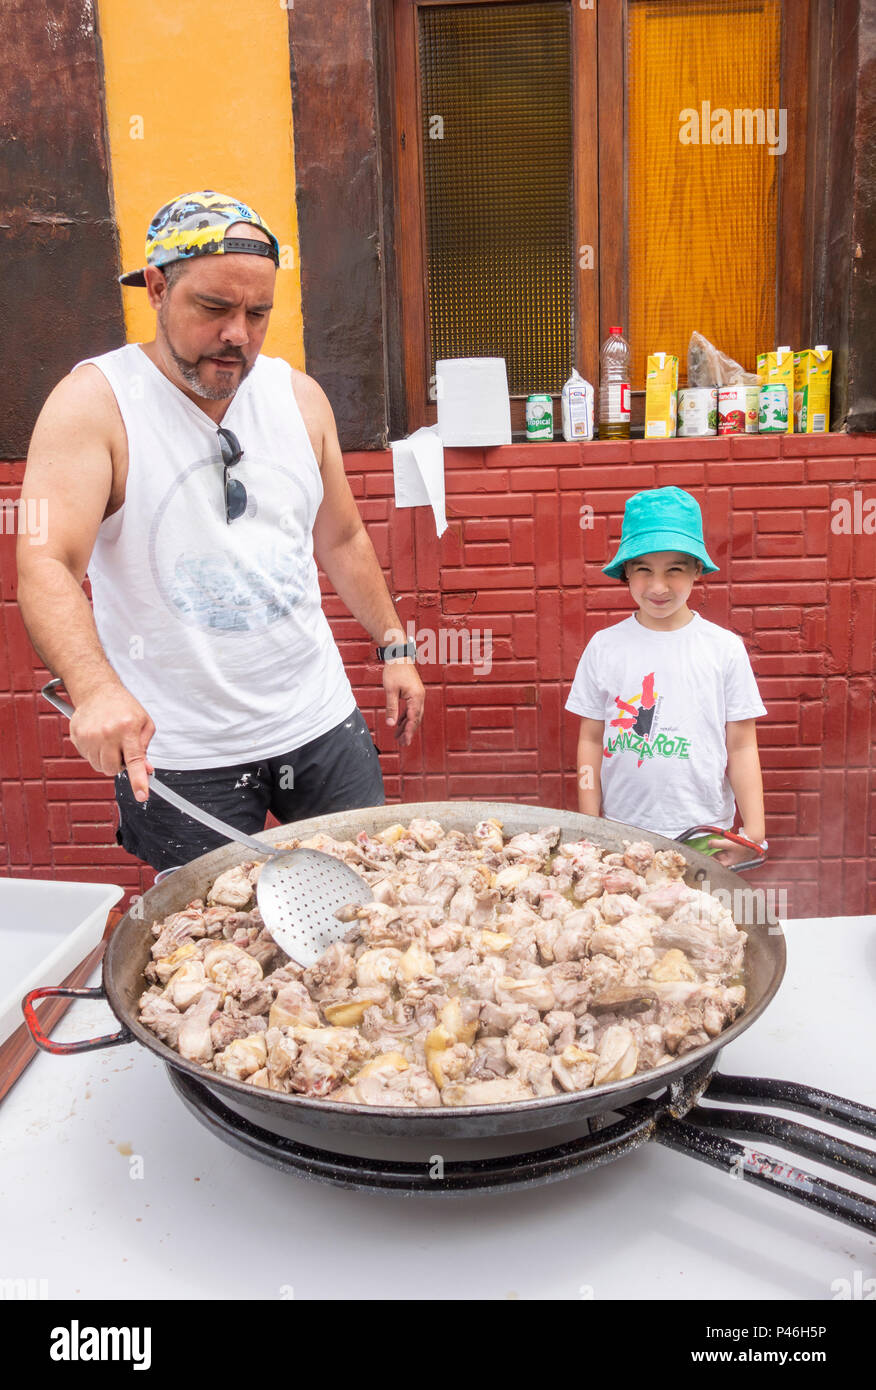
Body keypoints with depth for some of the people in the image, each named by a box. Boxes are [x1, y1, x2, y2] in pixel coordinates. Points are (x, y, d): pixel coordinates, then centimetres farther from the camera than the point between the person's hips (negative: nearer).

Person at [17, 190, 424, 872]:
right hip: (175, 756, -4)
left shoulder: (299, 395, 5)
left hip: (320, 722, 4)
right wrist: (95, 687, -38)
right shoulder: (93, 401, -10)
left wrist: (395, 645, 15)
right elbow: (46, 566, -21)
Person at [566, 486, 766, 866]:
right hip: (621, 831, 1)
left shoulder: (725, 648, -2)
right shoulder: (604, 647, 0)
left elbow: (741, 746, 1)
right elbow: (590, 739, 4)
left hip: (703, 834, 0)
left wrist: (754, 830, -6)